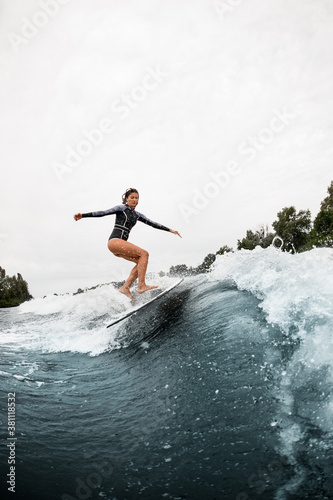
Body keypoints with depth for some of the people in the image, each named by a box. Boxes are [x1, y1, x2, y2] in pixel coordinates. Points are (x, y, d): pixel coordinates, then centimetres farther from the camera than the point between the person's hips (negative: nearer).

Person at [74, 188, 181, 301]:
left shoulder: (137, 215, 22)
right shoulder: (122, 208, 4)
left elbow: (152, 223, 21)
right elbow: (103, 213, -5)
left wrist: (170, 230, 18)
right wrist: (83, 215, -15)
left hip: (121, 244, 8)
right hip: (114, 241, -8)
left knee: (141, 261, -6)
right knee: (144, 253, -17)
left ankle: (125, 287, -9)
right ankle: (141, 286, -25)